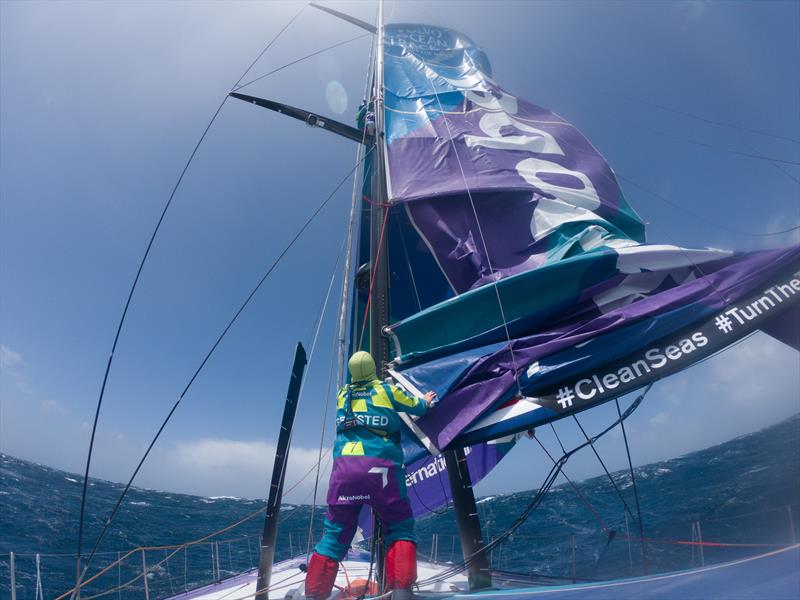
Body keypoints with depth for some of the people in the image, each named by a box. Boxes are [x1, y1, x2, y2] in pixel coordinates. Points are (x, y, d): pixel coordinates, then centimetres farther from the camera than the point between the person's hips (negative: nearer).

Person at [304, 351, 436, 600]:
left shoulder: (342, 395, 18)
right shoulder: (387, 390, 10)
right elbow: (417, 407, 24)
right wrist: (426, 401, 47)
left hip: (344, 465, 3)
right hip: (379, 465, -3)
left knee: (335, 532, 11)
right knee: (400, 527, 10)